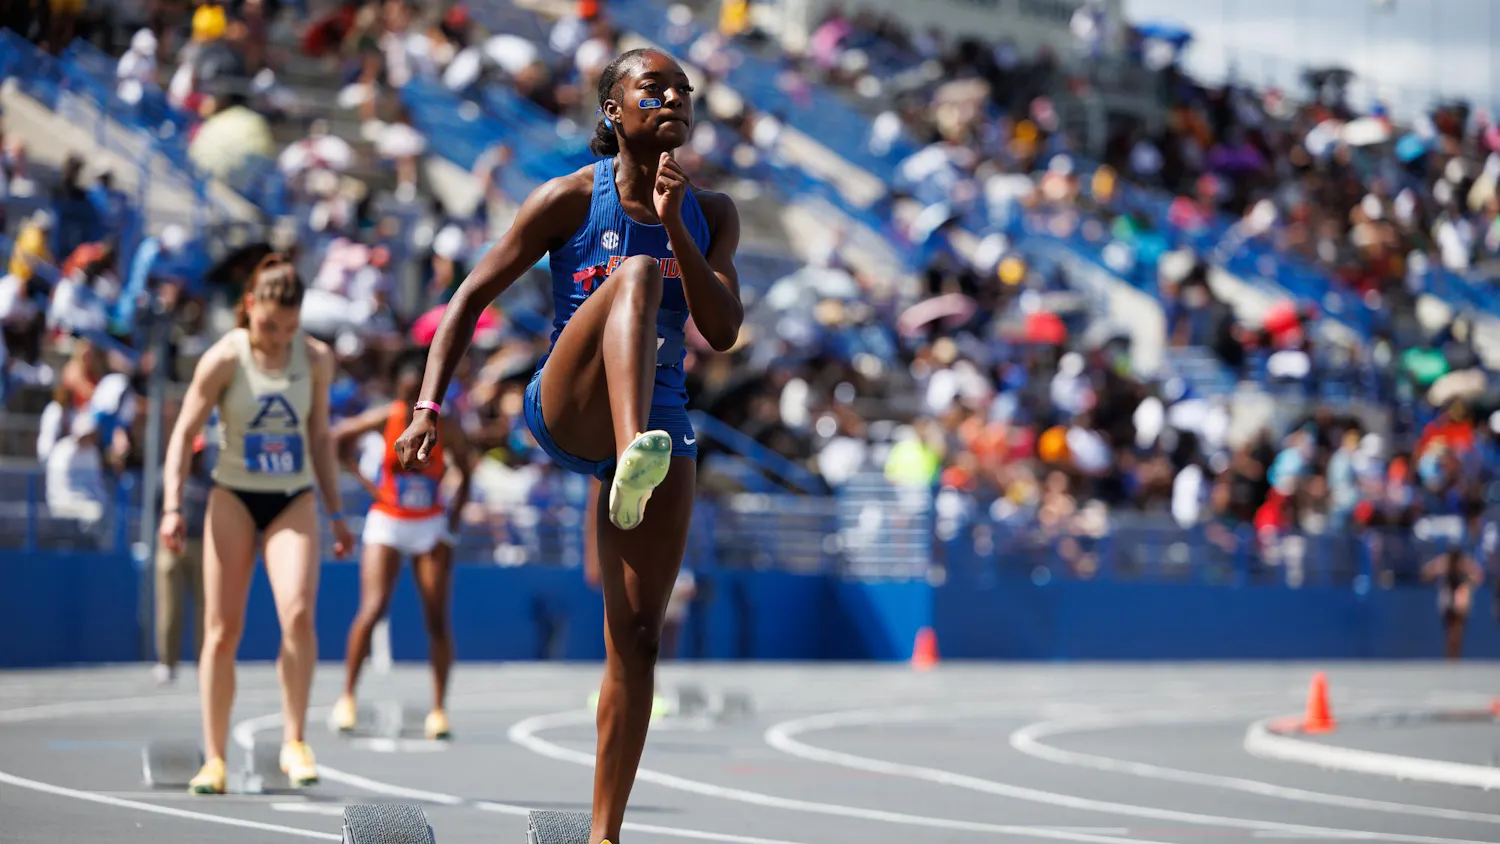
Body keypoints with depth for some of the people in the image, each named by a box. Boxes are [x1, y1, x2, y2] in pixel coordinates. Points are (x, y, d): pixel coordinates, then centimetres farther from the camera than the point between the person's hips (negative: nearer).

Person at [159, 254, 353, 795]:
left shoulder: (317, 359, 0)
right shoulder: (224, 359, -9)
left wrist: (336, 514, 11)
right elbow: (184, 432, -5)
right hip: (234, 496, -1)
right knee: (222, 629, -1)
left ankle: (294, 742, -11)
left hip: (294, 500, 1)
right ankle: (214, 758, 7)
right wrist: (172, 507, -14)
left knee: (298, 612, -20)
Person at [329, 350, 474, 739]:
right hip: (386, 522, -1)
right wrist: (362, 479, -7)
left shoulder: (447, 429, -11)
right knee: (372, 610, -14)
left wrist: (456, 510, -11)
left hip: (432, 525, 1)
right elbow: (336, 438, -1)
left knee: (437, 618, -3)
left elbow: (465, 472, 2)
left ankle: (439, 708, 5)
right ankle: (347, 697, -2)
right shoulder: (385, 419, -13)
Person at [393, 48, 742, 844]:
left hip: (661, 421, 4)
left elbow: (723, 331, -3)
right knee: (636, 273, -33)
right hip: (567, 411, -4)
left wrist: (673, 225, -14)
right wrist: (429, 406, -12)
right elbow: (473, 295, -2)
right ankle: (634, 462, -57)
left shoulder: (710, 213, 8)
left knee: (636, 636, -2)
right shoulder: (571, 199, -3)